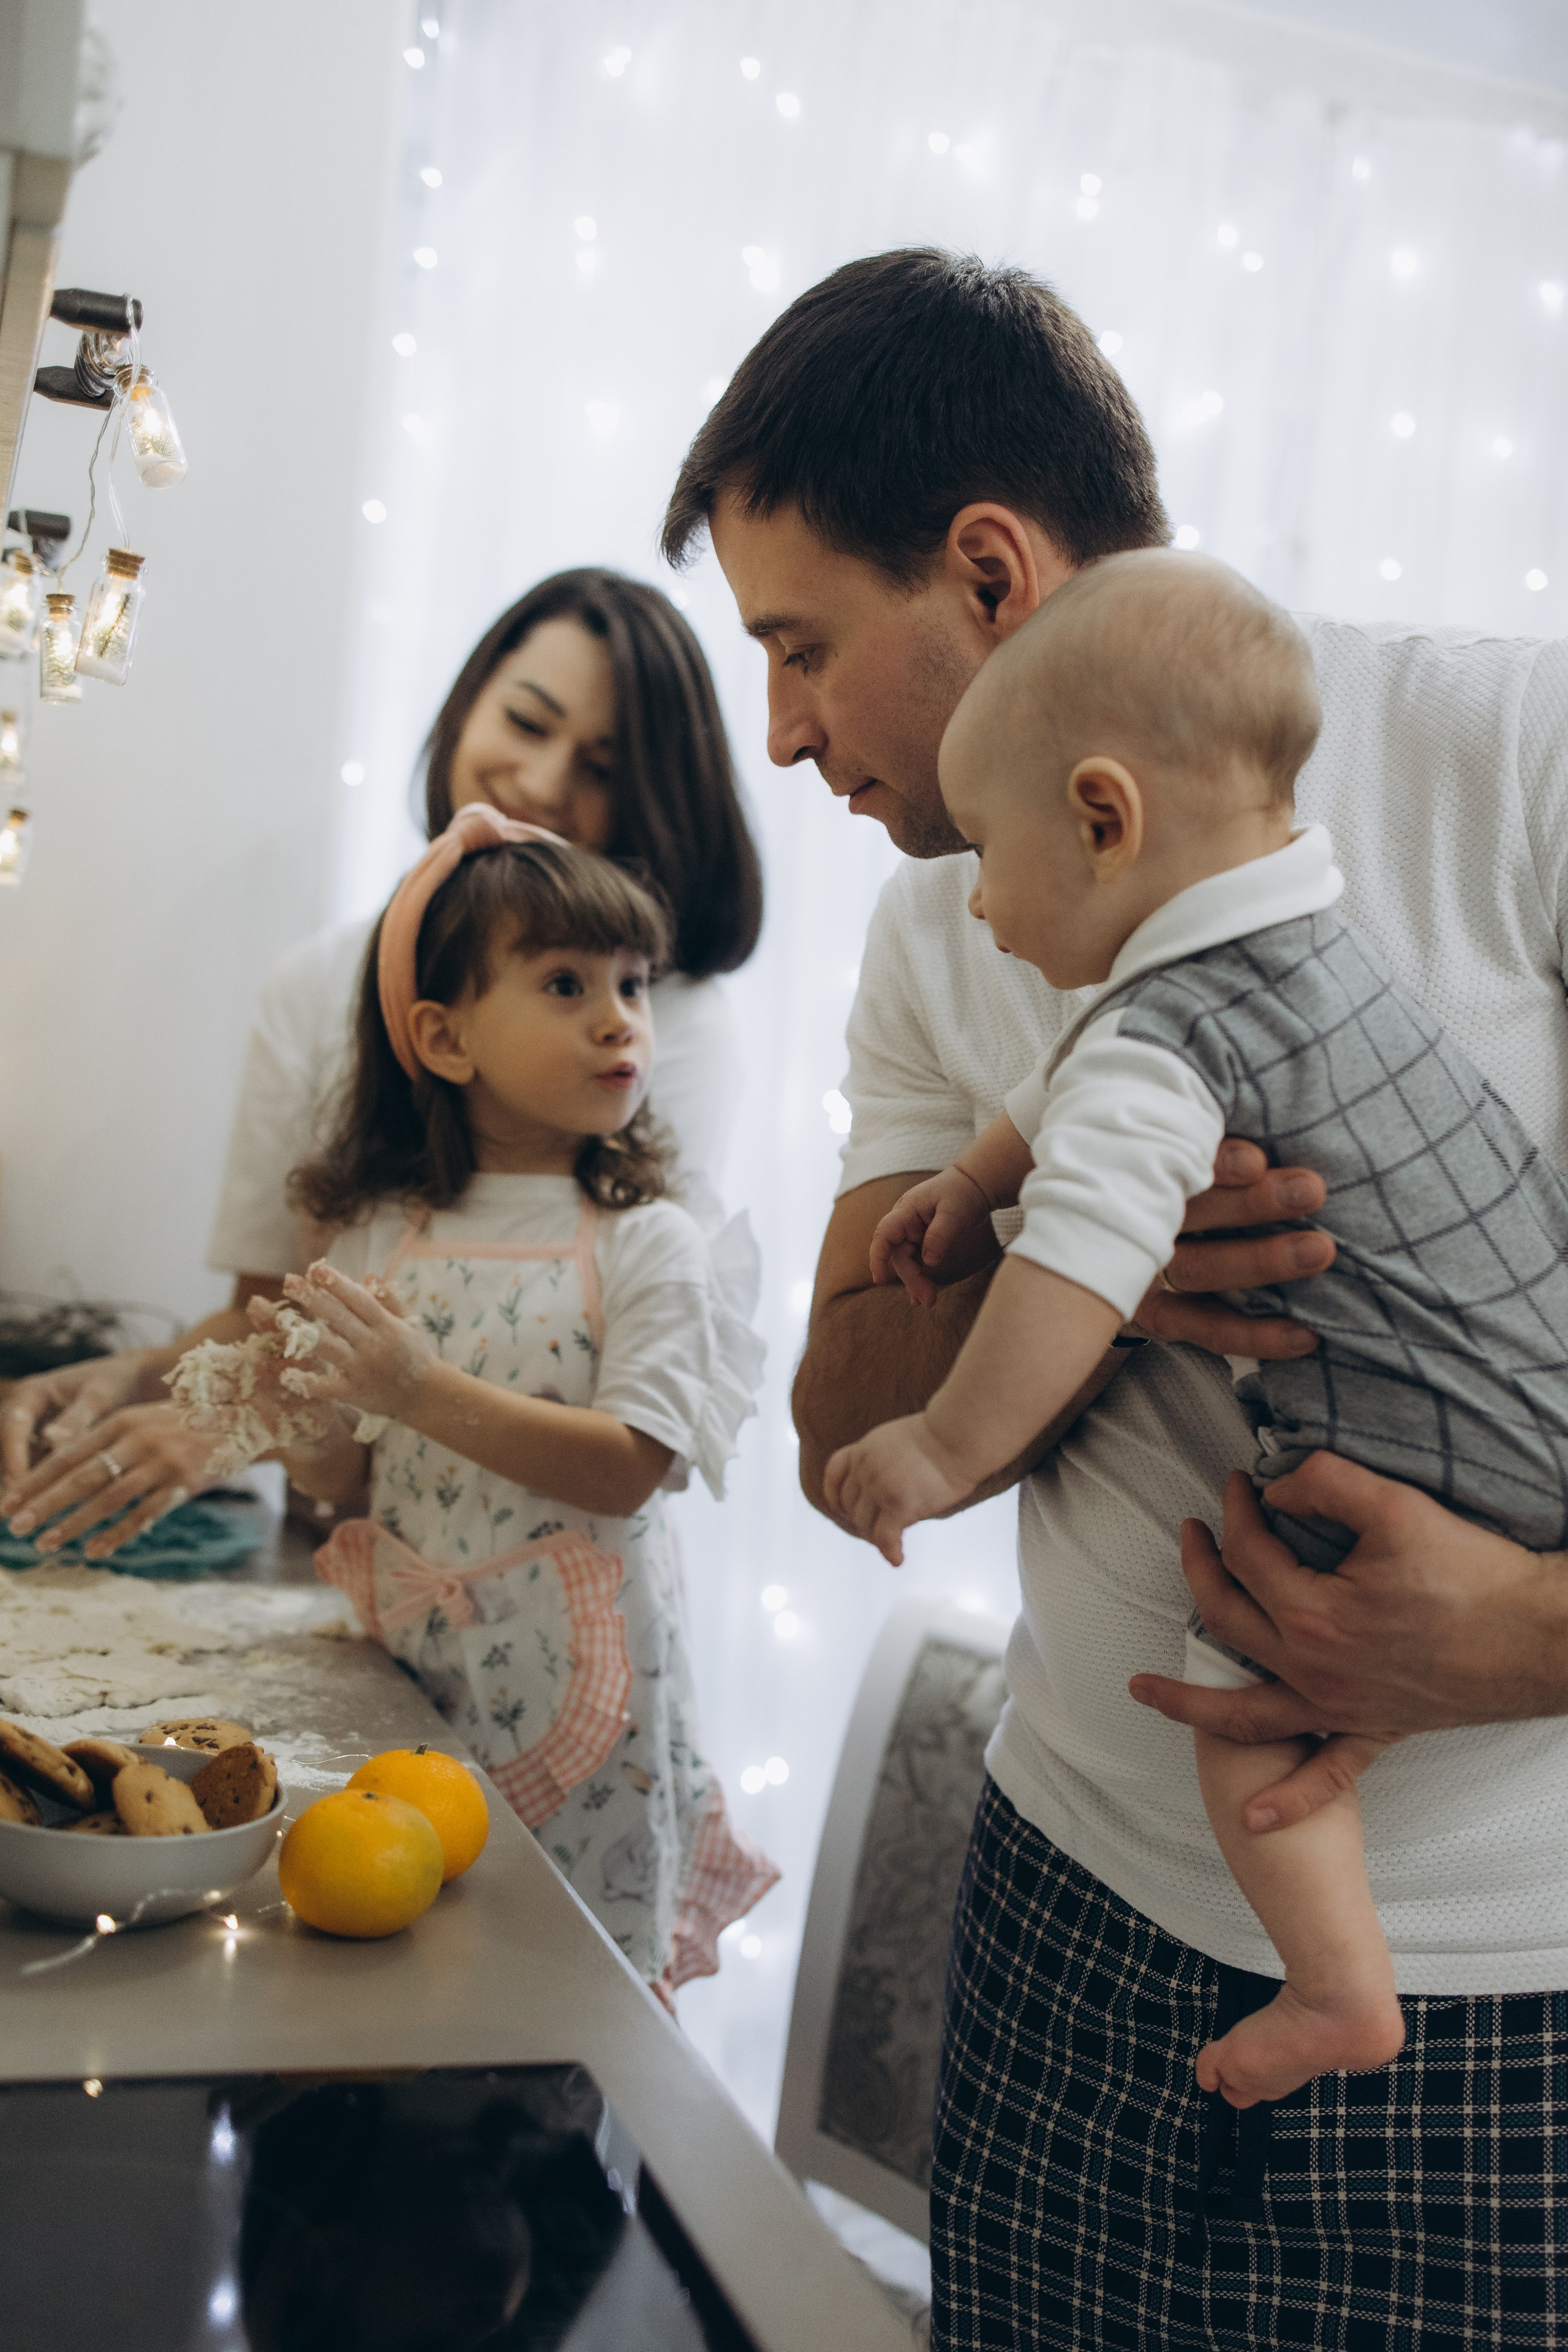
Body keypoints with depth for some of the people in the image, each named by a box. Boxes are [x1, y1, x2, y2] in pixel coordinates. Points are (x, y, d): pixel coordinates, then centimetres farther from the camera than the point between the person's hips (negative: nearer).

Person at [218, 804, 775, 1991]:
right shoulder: (381, 1236, 1)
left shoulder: (647, 1243, -9)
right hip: (405, 1667, 3)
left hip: (573, 1681, -3)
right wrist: (300, 1425, -16)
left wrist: (425, 1390, -25)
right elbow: (358, 1479, 6)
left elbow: (628, 1469, -18)